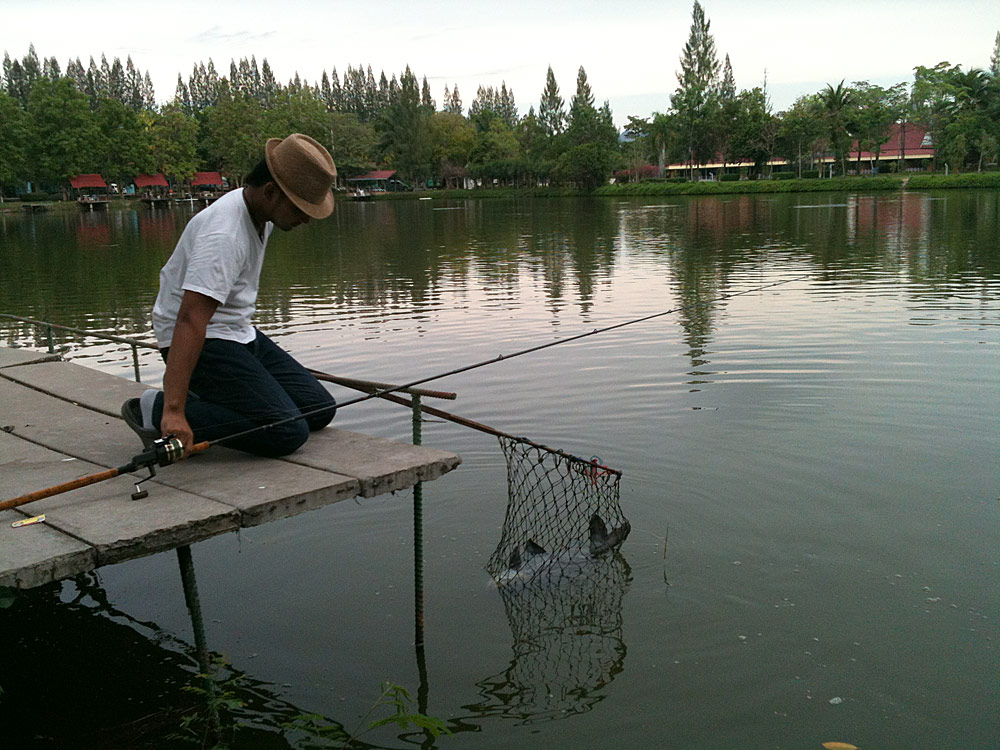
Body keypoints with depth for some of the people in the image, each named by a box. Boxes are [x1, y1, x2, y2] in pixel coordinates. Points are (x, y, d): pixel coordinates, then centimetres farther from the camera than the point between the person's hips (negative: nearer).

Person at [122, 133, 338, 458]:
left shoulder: (263, 212, 4)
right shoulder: (223, 235, -27)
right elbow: (190, 320, -36)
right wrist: (173, 410, -43)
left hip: (239, 334, 10)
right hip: (202, 343, -10)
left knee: (320, 410, 4)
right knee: (287, 431, -22)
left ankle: (202, 399, 9)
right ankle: (156, 410, -12)